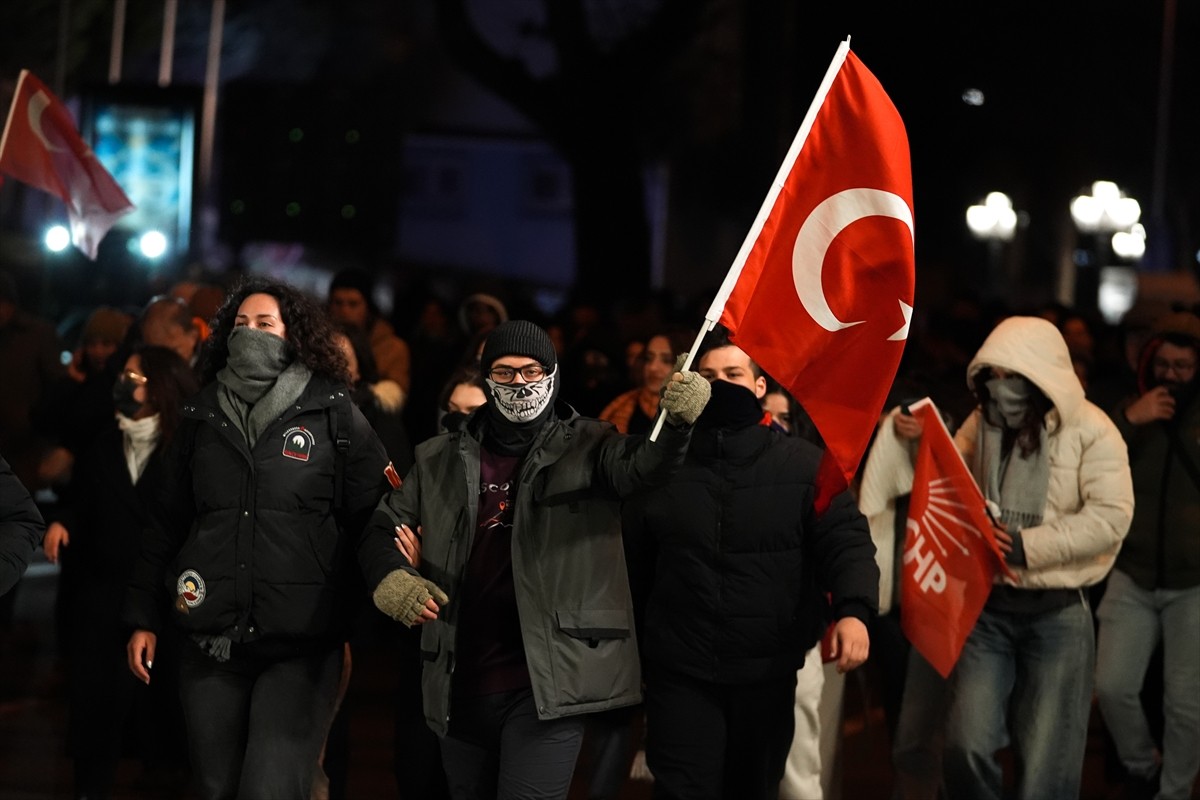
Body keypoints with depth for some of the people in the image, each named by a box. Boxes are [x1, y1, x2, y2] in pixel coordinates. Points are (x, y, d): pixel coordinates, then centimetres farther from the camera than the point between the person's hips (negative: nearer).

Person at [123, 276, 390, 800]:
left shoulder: (334, 413, 1)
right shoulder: (202, 416, 12)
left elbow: (373, 519, -1)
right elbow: (166, 522, 16)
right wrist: (143, 618, 12)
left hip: (301, 647, -4)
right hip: (210, 643, 4)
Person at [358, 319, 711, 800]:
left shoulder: (585, 448, 1)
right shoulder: (441, 461, 12)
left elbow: (642, 465, -18)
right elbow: (383, 531, 15)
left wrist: (676, 424, -41)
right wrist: (390, 578, -9)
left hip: (546, 685, -4)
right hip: (461, 686, 4)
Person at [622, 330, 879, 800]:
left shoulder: (803, 464, 0)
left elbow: (845, 541, -10)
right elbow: (632, 564, 8)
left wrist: (853, 611, -29)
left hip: (769, 672, 0)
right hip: (679, 673, 0)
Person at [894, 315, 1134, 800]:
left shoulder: (1089, 431, -8)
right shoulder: (983, 422, 8)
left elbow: (1111, 518, -17)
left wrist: (1025, 546, -20)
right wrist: (923, 441, 1)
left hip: (1058, 613, -4)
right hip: (987, 604, 4)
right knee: (967, 747, -9)